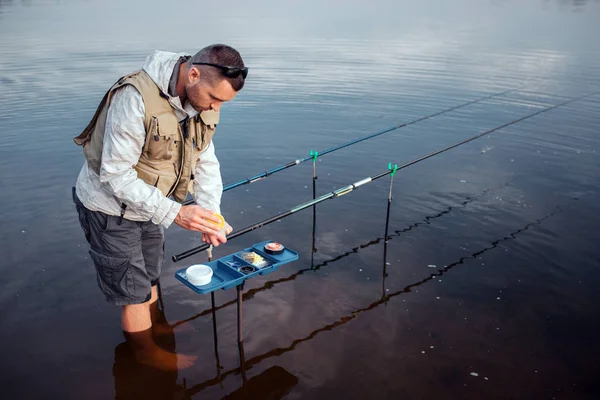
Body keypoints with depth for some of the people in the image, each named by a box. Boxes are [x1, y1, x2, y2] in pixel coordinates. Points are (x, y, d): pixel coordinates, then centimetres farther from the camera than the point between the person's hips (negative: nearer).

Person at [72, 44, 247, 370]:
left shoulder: (202, 100, -11)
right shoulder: (135, 97, -35)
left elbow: (206, 162, -6)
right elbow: (115, 175, -33)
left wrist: (210, 215, -19)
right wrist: (174, 212, -37)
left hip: (148, 203, 7)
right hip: (110, 206, -7)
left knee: (150, 274, 25)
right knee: (132, 288, 7)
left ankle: (154, 327, 49)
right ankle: (146, 352, 30)